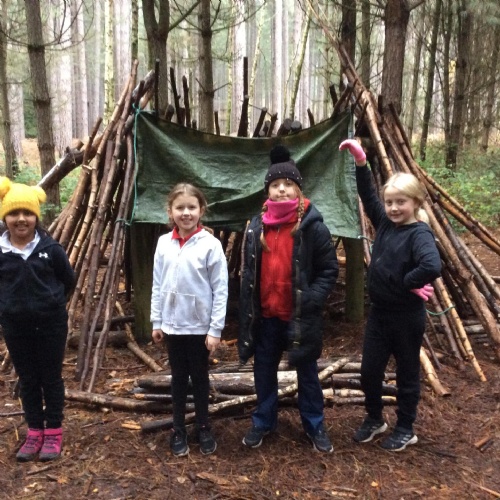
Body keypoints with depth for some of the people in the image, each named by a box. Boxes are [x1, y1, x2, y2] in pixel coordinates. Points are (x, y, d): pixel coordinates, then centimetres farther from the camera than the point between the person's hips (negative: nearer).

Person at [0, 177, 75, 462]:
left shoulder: (50, 248, -10)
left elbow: (69, 280, 3)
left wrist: (51, 302, 4)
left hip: (51, 323, -2)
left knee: (52, 378, 10)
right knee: (27, 380, 14)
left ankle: (54, 432, 25)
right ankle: (35, 431, 29)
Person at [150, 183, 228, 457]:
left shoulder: (211, 245, -12)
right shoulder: (164, 243, 0)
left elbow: (220, 290, -10)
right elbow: (157, 286, 6)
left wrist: (216, 329, -11)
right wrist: (156, 321, 6)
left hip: (200, 326, -3)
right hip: (173, 325, 3)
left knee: (199, 377, 13)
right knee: (178, 378, 15)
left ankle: (203, 428, 30)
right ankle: (178, 430, 29)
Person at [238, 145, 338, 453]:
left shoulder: (313, 226, -11)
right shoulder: (256, 227, 2)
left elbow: (329, 270, -8)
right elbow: (249, 272, 9)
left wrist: (311, 302, -18)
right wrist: (248, 311, 5)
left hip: (300, 316, -3)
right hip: (266, 316, 4)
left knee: (307, 373, 13)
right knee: (264, 372, 16)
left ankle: (315, 426, 32)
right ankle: (263, 422, 36)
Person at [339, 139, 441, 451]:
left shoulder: (420, 234, -18)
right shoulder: (385, 223, 2)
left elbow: (433, 266, -35)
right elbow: (367, 196, 9)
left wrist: (408, 283, -21)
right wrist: (361, 163, -1)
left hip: (407, 317, -6)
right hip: (379, 312, 6)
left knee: (407, 374, 11)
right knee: (369, 371, 12)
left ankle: (406, 430, 29)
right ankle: (374, 420, 34)